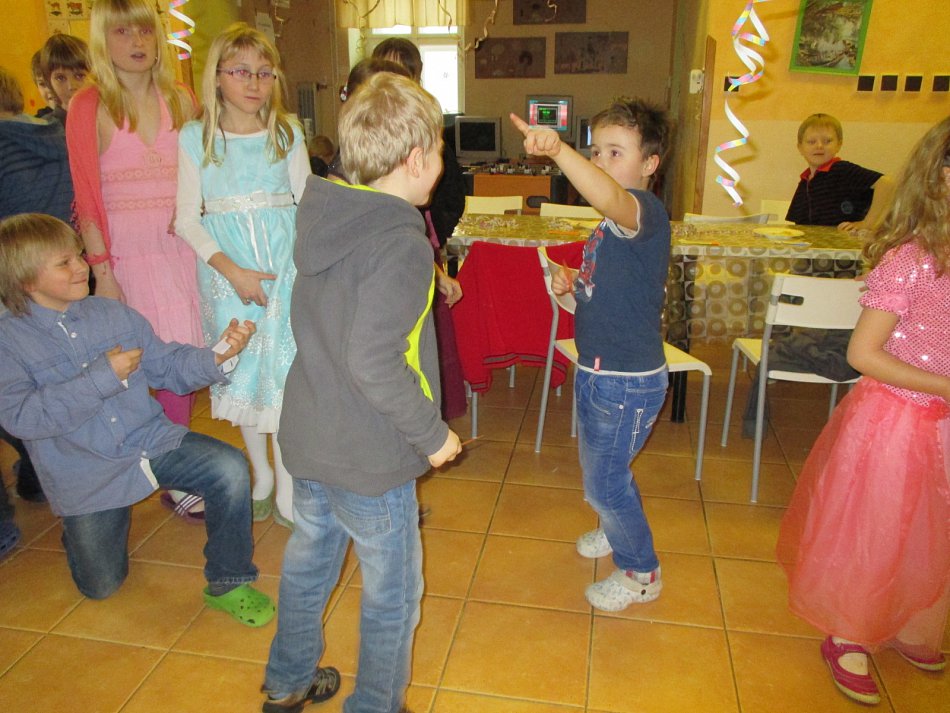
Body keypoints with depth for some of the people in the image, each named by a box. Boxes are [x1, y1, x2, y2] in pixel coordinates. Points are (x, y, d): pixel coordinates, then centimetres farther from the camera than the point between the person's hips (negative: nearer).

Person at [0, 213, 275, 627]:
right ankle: (79, 529, 45)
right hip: (87, 475, -1)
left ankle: (227, 584, -7)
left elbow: (168, 366, 2)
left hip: (152, 441, 2)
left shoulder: (115, 314, 2)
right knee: (101, 587, 9)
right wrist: (103, 376, -25)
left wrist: (217, 357, -18)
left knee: (229, 468, -25)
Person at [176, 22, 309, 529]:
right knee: (241, 370, 8)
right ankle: (260, 476, 28)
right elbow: (187, 217, -1)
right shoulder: (195, 137, 2)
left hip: (284, 264, 0)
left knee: (284, 370, -4)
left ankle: (289, 491, 8)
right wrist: (231, 270, -13)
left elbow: (306, 201, 7)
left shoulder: (286, 133, 5)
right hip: (226, 269, 0)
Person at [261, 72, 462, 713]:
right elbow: (373, 361, -31)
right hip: (368, 457, -8)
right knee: (393, 592, 14)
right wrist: (433, 434, -18)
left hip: (307, 437, 8)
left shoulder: (326, 219, 2)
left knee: (308, 560, 26)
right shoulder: (402, 245, -23)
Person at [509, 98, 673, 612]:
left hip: (627, 381, -10)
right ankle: (619, 528, 55)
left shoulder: (645, 211, -22)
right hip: (599, 372, 10)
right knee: (601, 468, 27)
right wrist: (573, 281, 3)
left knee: (603, 481, 5)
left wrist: (558, 151, -62)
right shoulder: (617, 221, 9)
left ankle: (641, 574, 29)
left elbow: (610, 197, -48)